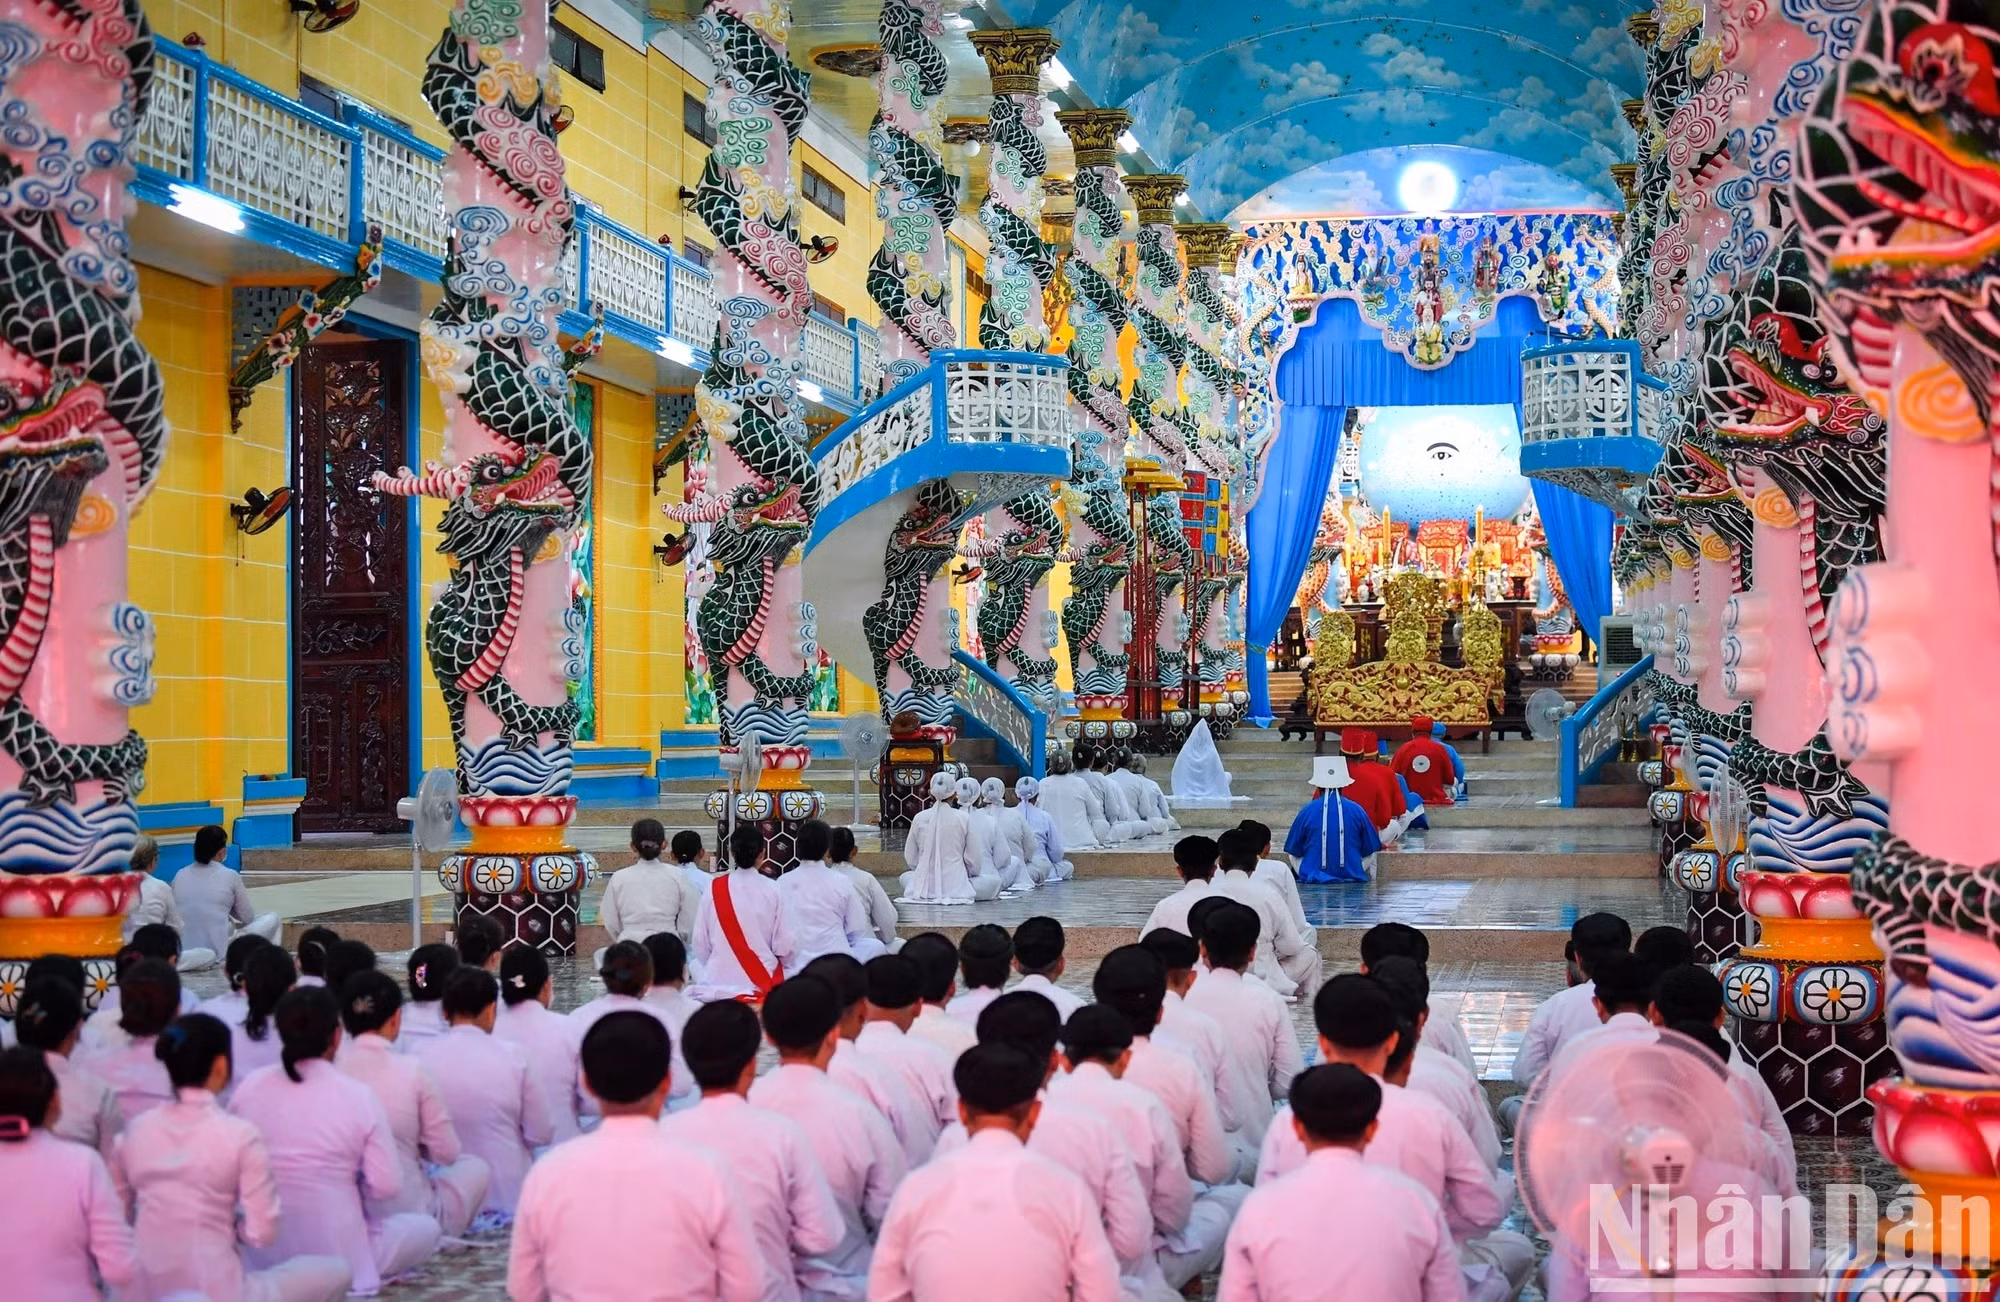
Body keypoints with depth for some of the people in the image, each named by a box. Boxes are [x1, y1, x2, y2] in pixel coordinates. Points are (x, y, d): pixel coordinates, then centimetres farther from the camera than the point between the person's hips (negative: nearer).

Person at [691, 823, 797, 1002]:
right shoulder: (771, 890, -6)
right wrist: (788, 964, 19)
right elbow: (784, 945, -3)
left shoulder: (714, 889, -3)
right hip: (763, 981, -1)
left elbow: (700, 943, 2)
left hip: (721, 980, 1)